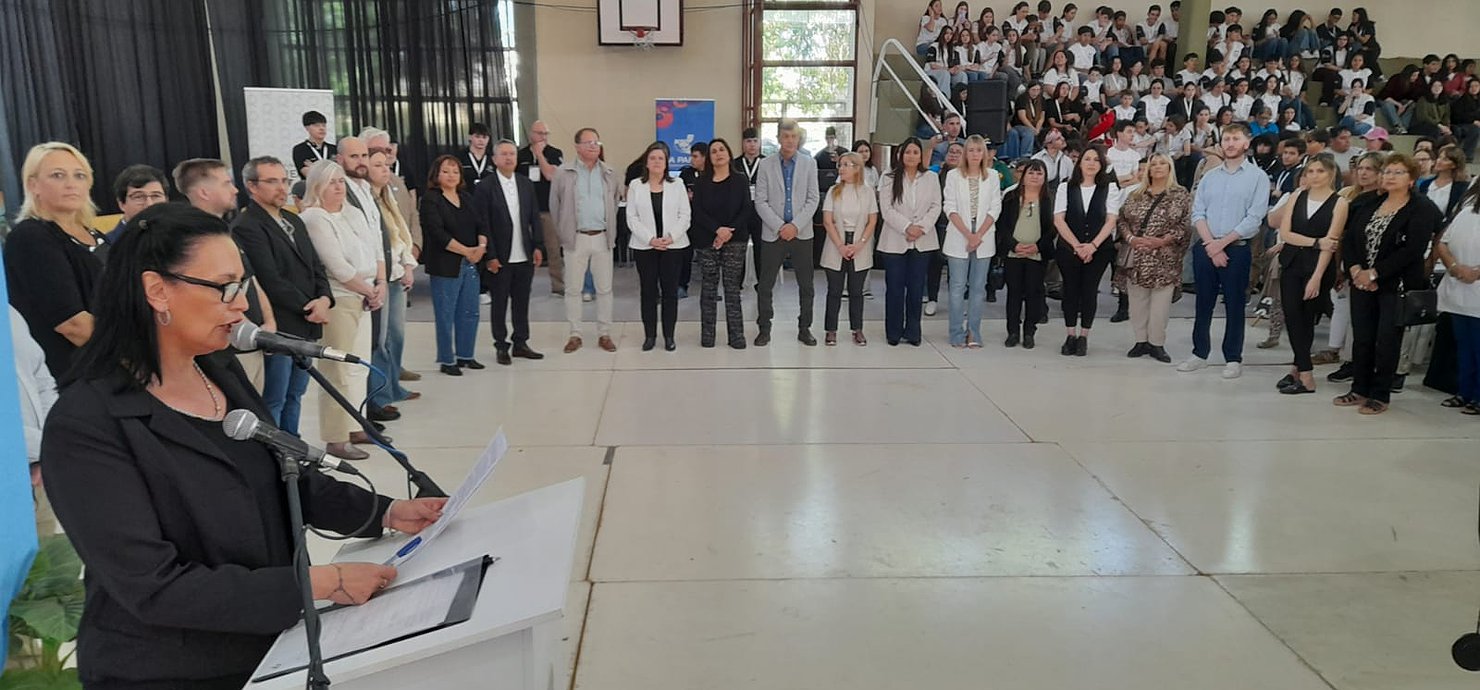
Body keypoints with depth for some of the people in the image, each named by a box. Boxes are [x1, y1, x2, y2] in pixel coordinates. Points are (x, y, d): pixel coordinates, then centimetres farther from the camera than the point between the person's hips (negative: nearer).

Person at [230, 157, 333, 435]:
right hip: (276, 328, -8)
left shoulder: (294, 221, 16)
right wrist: (309, 308, -12)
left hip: (305, 327, 8)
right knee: (273, 401, 1)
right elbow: (270, 281, -18)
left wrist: (324, 299, -4)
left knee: (294, 396, 15)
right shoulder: (246, 227, -12)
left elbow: (316, 267, 15)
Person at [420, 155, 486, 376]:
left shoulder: (467, 198, 15)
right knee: (445, 315, 0)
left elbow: (480, 225, 12)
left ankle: (465, 355, 22)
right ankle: (446, 360, 10)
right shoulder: (430, 200, -5)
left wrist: (481, 245, -9)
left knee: (470, 313, 10)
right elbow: (438, 233, -14)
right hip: (445, 265, -6)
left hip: (471, 264, 6)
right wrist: (467, 251, -14)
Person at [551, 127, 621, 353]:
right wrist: (564, 230, 5)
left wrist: (610, 228, 11)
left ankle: (604, 334, 15)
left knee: (604, 288, 5)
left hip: (602, 237, 2)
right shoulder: (564, 172, -3)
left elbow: (615, 200, 16)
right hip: (576, 238, -2)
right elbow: (555, 204, 3)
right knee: (573, 288, 4)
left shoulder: (608, 173, 7)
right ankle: (575, 334, 13)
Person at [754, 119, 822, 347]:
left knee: (806, 285, 6)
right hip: (773, 233, -1)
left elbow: (812, 200, 0)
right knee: (765, 285, 2)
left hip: (801, 233, 1)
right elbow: (760, 202, -3)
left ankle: (804, 328, 17)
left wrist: (795, 225, -11)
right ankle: (764, 329, 13)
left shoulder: (809, 164, 4)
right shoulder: (766, 165, 1)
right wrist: (779, 226, -12)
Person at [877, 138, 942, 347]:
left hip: (923, 241, 2)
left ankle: (912, 332, 13)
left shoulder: (930, 177, 8)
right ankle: (893, 332, 11)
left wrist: (921, 227, -12)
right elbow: (887, 209, -5)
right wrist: (907, 227, -14)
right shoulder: (889, 178, 3)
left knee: (916, 288, 5)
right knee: (895, 288, 1)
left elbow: (936, 207, 3)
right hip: (895, 241, -1)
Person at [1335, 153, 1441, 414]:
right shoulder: (1366, 203, 9)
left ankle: (1380, 395, 11)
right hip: (1362, 283, 5)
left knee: (1387, 341, 0)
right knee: (1361, 338, 9)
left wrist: (1374, 274, -17)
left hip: (1396, 285, -5)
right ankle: (1360, 390, 20)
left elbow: (1411, 251, -16)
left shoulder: (1422, 210, -7)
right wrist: (1355, 269, -9)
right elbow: (1348, 238, 6)